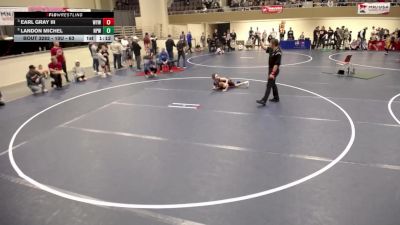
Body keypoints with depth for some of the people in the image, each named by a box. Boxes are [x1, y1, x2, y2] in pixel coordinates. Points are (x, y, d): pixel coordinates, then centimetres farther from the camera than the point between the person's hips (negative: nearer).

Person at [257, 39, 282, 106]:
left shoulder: (278, 53, -22)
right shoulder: (271, 49, 3)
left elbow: (276, 64, -25)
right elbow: (264, 48, 22)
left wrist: (272, 73, -28)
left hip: (274, 70, -9)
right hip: (270, 69, 9)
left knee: (269, 85, -11)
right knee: (273, 84, 19)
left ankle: (264, 101, -13)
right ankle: (276, 98, 32)